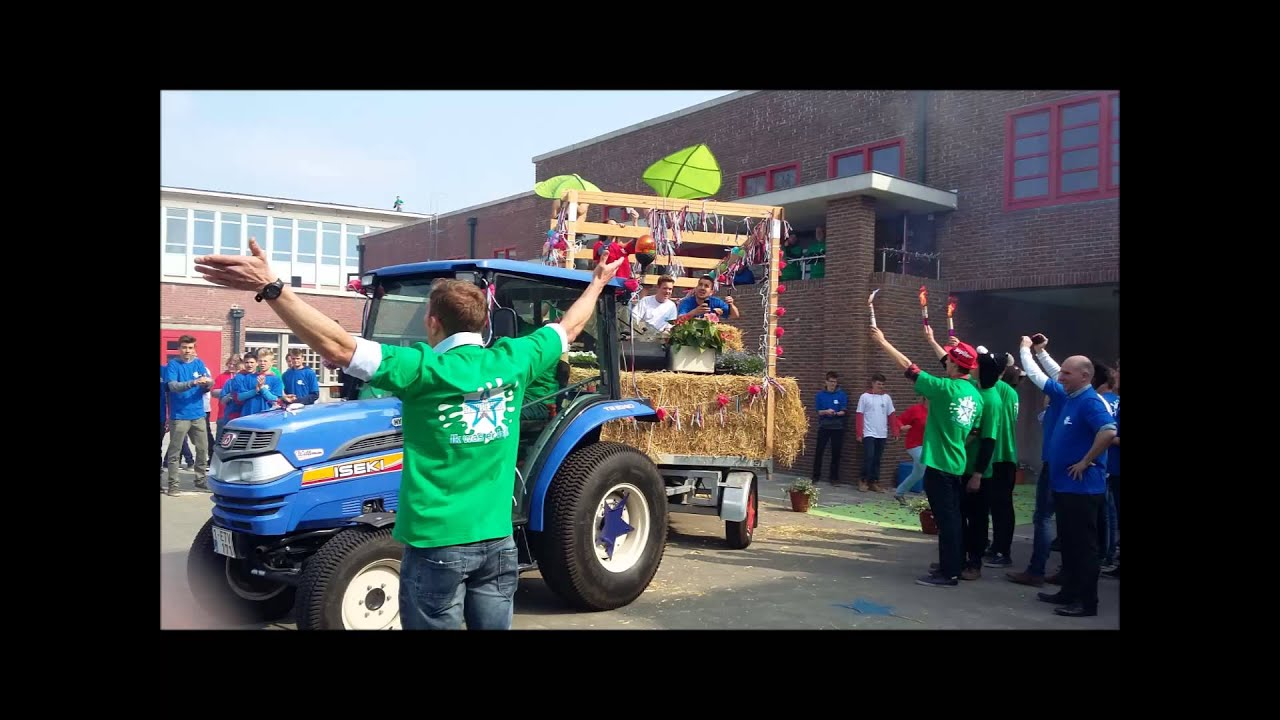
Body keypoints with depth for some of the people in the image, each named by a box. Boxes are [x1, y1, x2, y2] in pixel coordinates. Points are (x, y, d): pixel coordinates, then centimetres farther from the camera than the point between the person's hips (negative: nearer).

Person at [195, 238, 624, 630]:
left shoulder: (425, 369, -14)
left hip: (436, 543, -4)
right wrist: (597, 284, 33)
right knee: (492, 626, 16)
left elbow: (338, 347, -22)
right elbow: (569, 328, 16)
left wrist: (271, 288, -24)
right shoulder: (513, 360, 0)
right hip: (497, 540, 5)